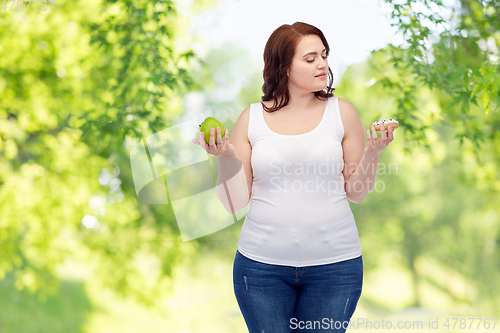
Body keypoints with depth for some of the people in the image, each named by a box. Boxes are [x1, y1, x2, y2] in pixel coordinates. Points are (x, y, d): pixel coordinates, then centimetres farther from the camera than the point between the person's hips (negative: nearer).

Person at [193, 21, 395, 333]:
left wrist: (373, 152, -11)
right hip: (262, 264, 0)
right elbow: (235, 202, 1)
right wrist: (225, 159, -14)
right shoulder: (251, 119, 2)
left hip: (334, 264, 0)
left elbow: (356, 192, 5)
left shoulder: (341, 112, 1)